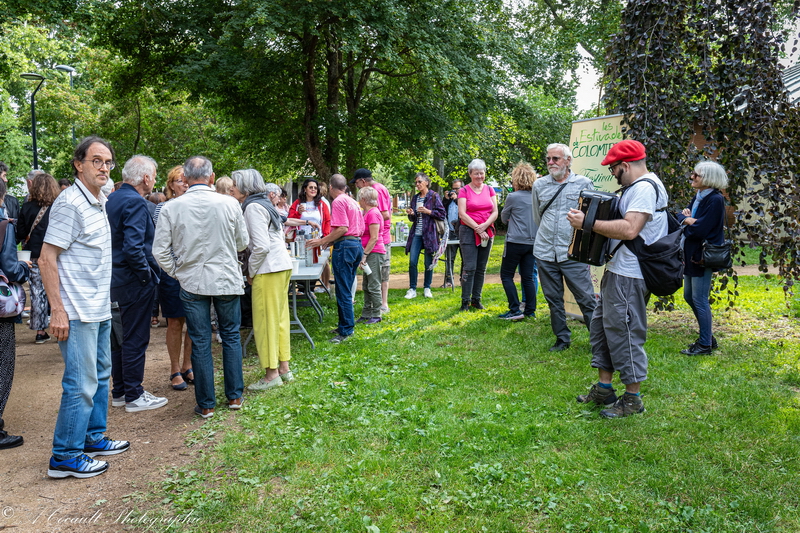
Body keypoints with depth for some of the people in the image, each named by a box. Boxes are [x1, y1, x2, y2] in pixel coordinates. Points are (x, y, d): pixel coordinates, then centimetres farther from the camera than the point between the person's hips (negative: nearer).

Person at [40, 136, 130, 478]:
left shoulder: (100, 203, 13)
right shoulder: (70, 202, -14)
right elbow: (46, 259, -17)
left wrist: (104, 300, 18)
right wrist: (57, 310, -20)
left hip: (101, 308, 9)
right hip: (78, 312, -9)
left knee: (100, 374, 17)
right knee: (81, 383, -4)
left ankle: (92, 438, 31)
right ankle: (65, 456, 8)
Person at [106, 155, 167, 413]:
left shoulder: (113, 199, 10)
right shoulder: (135, 203, -19)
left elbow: (120, 241, 15)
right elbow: (133, 248, -27)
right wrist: (147, 274, -15)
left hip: (117, 277, 10)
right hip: (134, 282, -10)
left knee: (121, 335, 17)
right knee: (136, 339, 0)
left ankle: (119, 391, 29)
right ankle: (134, 397, 10)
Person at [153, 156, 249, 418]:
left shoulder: (170, 208, -7)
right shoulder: (230, 203, -7)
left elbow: (160, 250, -5)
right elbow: (242, 243, 4)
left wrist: (177, 272, 10)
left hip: (192, 282, 0)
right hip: (227, 280, 0)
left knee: (200, 342, 7)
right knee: (231, 336, 14)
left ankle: (206, 404, 15)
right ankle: (234, 396, 22)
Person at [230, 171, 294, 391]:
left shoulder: (253, 207, -12)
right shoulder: (263, 204, 17)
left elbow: (261, 246, -19)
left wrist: (251, 272, -7)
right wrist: (252, 270, 14)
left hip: (269, 269, -10)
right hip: (281, 265, 10)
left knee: (265, 321, -2)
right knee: (279, 317, 14)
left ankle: (272, 374, 5)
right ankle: (284, 368, 22)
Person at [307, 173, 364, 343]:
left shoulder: (338, 201, -9)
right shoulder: (353, 202, 18)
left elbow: (342, 228, -19)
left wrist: (323, 241, -14)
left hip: (345, 246, -10)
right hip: (357, 244, 10)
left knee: (343, 291, -5)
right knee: (346, 289, 16)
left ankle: (346, 330, -2)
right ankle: (345, 325, 23)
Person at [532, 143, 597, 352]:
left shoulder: (583, 184, 1)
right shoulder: (539, 185, 9)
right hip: (545, 253, 3)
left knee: (586, 298, -2)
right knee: (553, 300, 10)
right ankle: (562, 339, 23)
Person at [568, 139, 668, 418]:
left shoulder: (645, 188, -17)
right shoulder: (637, 187, 17)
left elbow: (629, 229, -28)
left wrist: (588, 223, -23)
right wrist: (595, 216, 14)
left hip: (629, 277, -11)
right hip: (618, 271, 11)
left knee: (623, 333, -4)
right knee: (601, 325, 15)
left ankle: (632, 399, 9)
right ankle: (604, 388, 25)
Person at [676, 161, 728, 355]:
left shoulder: (715, 200, -17)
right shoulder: (698, 196, 12)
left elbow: (700, 229, -23)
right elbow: (680, 216, 10)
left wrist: (684, 225, -6)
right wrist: (687, 218, -12)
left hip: (703, 256, -10)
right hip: (690, 254, 10)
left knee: (699, 300, -3)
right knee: (689, 296, 16)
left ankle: (705, 345, 10)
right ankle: (707, 337, 30)